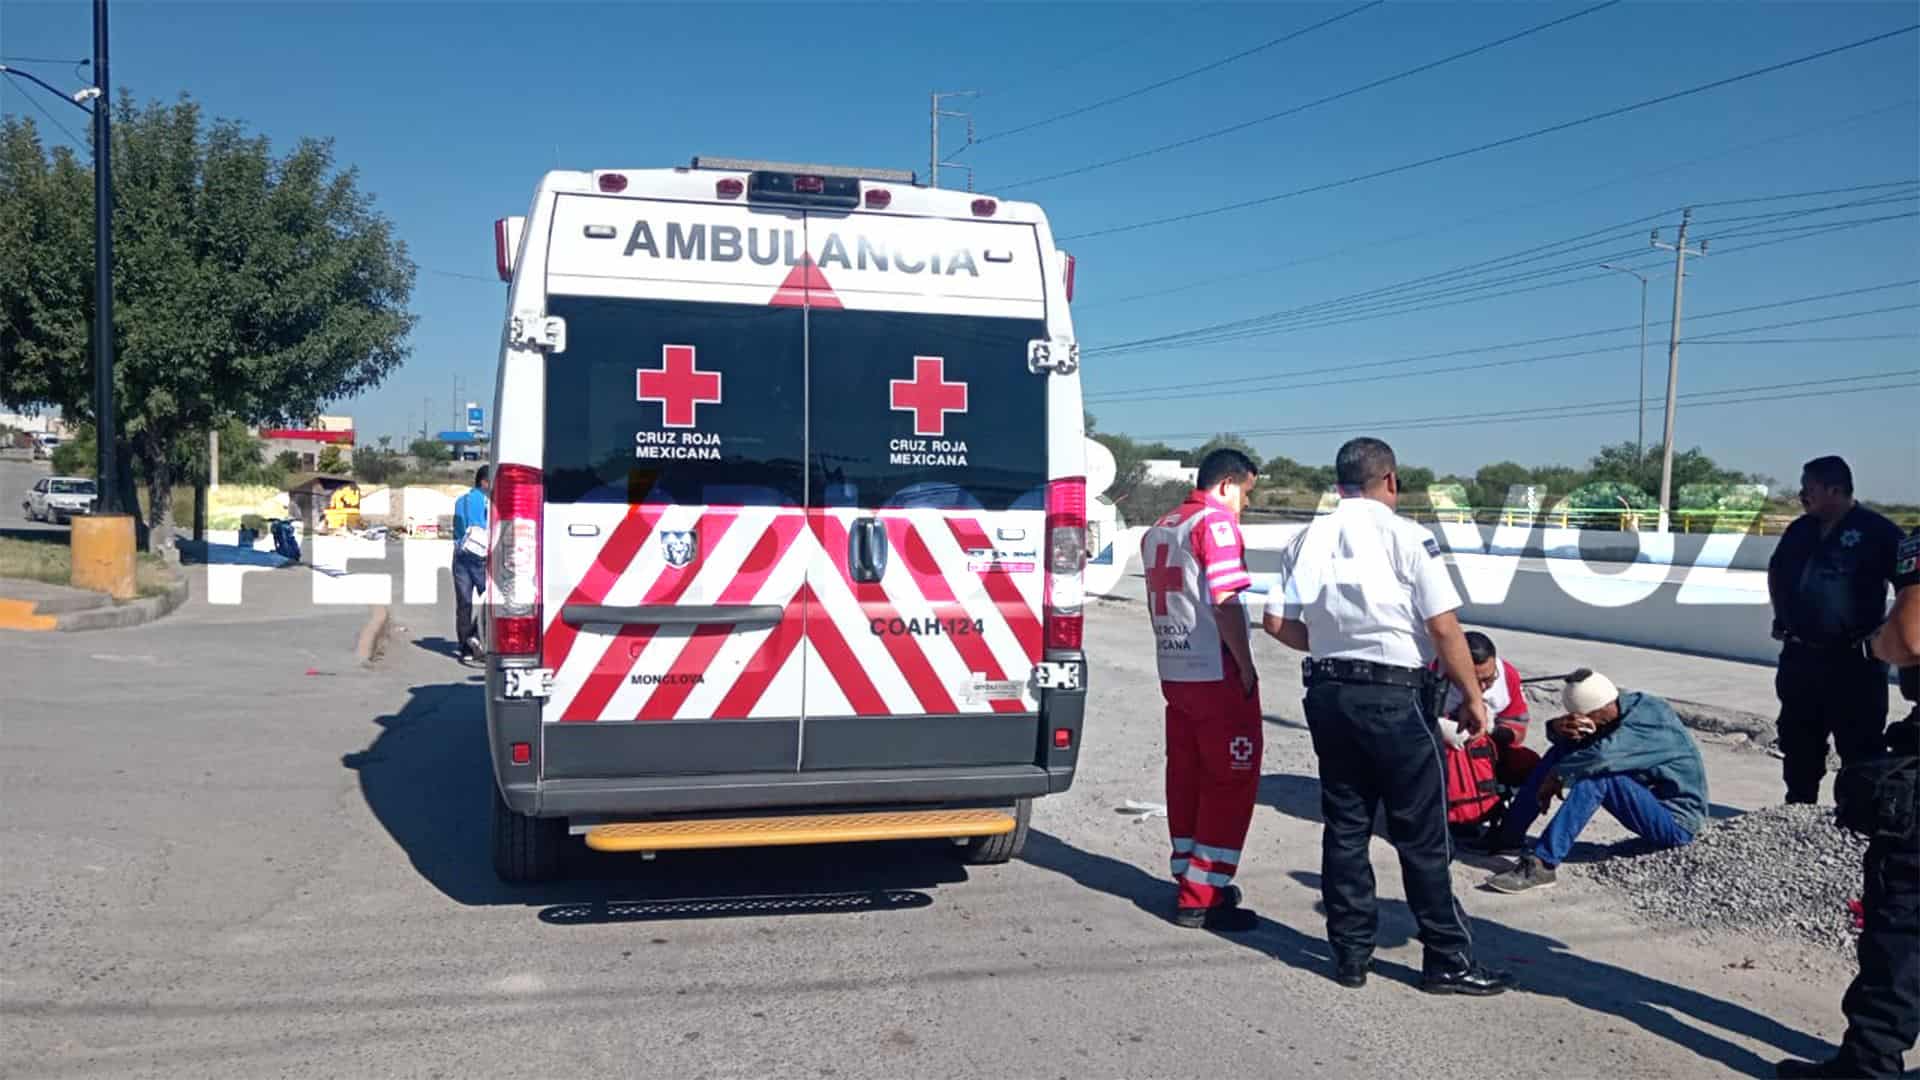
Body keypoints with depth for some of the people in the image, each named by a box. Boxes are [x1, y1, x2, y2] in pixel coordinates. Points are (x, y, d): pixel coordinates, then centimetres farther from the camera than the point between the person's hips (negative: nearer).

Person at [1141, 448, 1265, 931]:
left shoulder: (1161, 528, 15)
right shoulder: (1216, 521, -12)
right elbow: (1224, 603, -20)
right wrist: (1247, 670, -13)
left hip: (1174, 673, 8)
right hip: (1218, 675, -8)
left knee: (1186, 775, 15)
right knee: (1232, 781, -1)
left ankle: (1190, 878, 25)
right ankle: (1202, 898, 1)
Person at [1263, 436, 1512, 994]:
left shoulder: (1308, 540, 6)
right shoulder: (1406, 536, -8)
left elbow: (1277, 622, 3)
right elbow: (1444, 629, -11)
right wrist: (1472, 696, -1)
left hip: (1327, 692, 5)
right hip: (1392, 695, -5)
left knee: (1344, 826, 12)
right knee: (1422, 834, 3)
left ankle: (1351, 954, 18)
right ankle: (1448, 959, 12)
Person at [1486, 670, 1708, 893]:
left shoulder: (1651, 718, -25)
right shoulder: (1627, 708, 0)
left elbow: (1603, 754, -40)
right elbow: (1568, 741, 3)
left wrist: (1556, 776, -26)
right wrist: (1558, 727, -21)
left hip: (1679, 820, -9)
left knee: (1596, 773, -32)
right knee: (1565, 748, -2)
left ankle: (1541, 864, -38)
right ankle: (1508, 834, -5)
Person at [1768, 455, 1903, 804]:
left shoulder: (1878, 532, -11)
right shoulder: (1801, 530, 7)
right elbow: (1776, 572, 25)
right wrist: (1781, 616, 17)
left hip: (1854, 661, -6)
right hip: (1800, 656, 6)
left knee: (1860, 749, -1)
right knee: (1799, 743, 16)